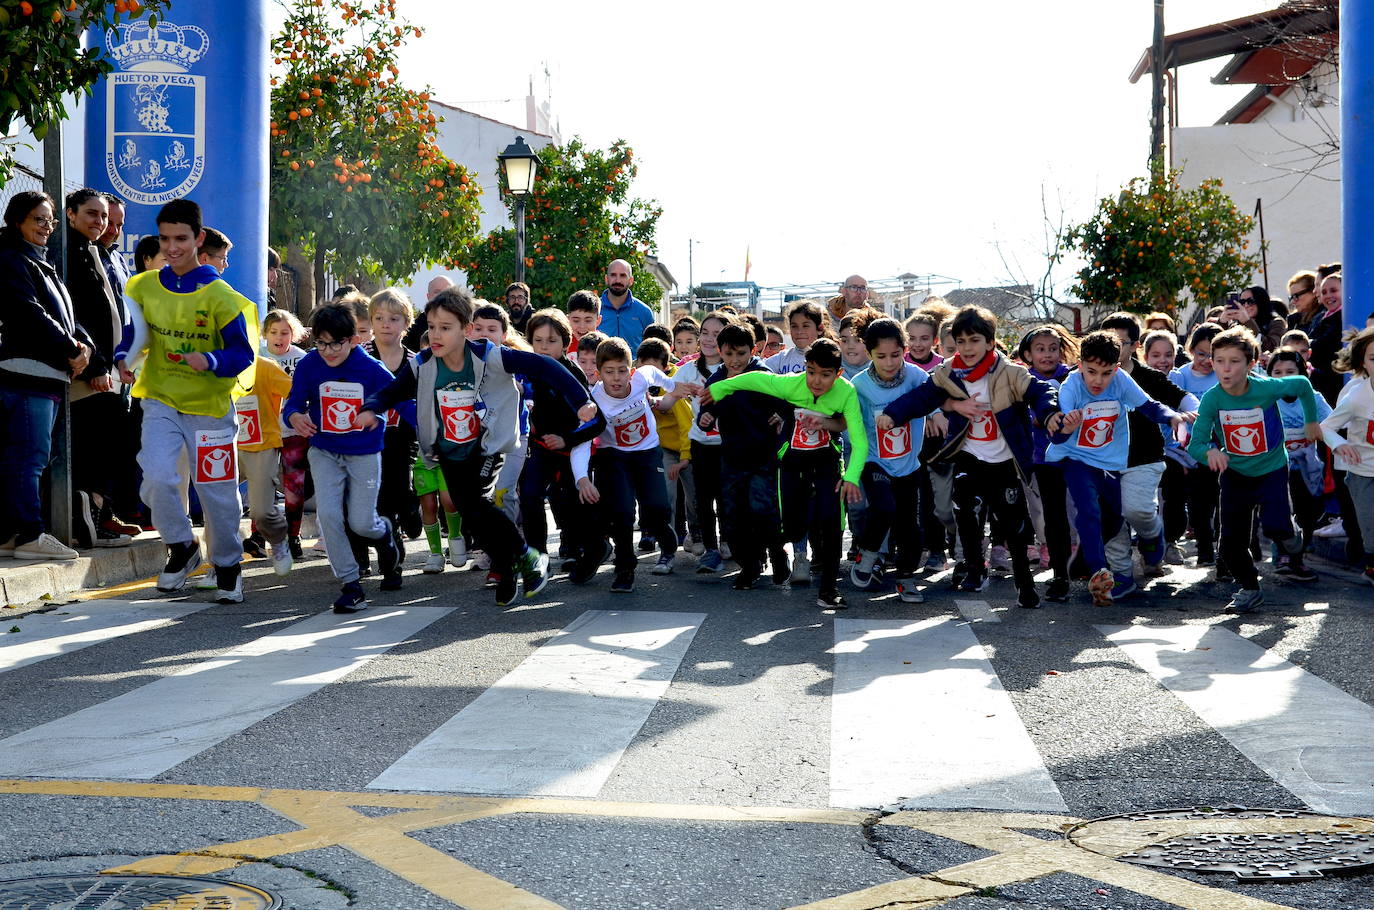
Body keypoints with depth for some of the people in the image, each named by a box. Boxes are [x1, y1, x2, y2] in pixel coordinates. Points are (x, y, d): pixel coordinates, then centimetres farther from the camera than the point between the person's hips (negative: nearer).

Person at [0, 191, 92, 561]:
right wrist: (71, 350, -11)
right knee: (30, 455, -11)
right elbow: (31, 313, -15)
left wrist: (82, 342, 2)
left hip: (50, 374, 10)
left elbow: (63, 313, 22)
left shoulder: (42, 264, 25)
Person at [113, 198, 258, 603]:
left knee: (218, 492, 5)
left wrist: (210, 361, -28)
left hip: (210, 407, -2)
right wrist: (123, 359, -9)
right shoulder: (143, 287, 1)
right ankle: (182, 548, 8)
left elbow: (243, 354, -9)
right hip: (161, 402, 2)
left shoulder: (219, 295, -9)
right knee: (157, 478, -17)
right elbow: (131, 334, 12)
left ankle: (227, 566, 26)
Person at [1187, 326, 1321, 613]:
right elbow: (1195, 444, -23)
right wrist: (1210, 451, -46)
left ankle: (1296, 556, 17)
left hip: (1271, 469, -2)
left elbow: (1303, 385, -4)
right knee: (1231, 540, -1)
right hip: (1234, 474, 2)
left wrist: (1311, 422, 8)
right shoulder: (1212, 398, -20)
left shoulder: (1266, 388, -24)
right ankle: (1250, 590, 25)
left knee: (1275, 525, -20)